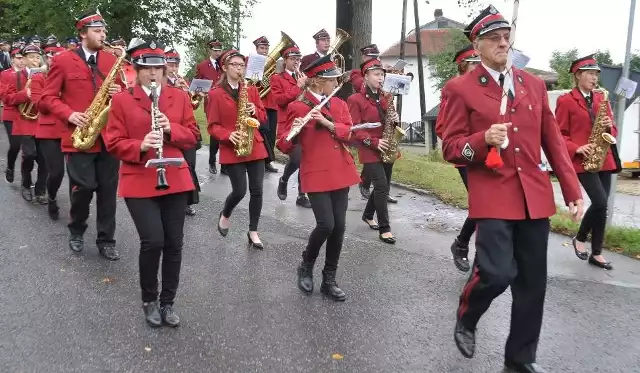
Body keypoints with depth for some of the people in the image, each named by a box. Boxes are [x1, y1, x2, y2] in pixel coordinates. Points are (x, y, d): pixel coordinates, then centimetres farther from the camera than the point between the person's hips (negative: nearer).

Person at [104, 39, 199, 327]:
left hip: (175, 180, 3)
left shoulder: (179, 96, 8)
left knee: (174, 243, 4)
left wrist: (171, 129, -13)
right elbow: (113, 143, -3)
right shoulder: (121, 100, 0)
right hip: (139, 182, -3)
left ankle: (167, 302, 22)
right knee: (153, 241, -12)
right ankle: (149, 301, 14)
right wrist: (140, 145, -22)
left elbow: (192, 135, 6)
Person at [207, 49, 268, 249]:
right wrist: (228, 135, -21)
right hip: (231, 149, -3)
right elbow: (212, 126, -4)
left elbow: (263, 117, 10)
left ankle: (253, 232, 14)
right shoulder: (215, 94, -2)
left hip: (255, 146, 4)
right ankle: (224, 215, 28)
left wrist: (254, 111, -11)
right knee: (239, 190, -5)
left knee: (256, 190, 1)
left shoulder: (251, 89, 9)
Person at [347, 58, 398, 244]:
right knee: (381, 186, -14)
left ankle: (368, 215, 36)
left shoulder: (384, 98, 12)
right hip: (370, 151, -7)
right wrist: (374, 142, -22)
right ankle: (384, 228, -6)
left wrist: (395, 119, -6)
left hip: (387, 149, 7)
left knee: (383, 186, 13)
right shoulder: (356, 99, -8)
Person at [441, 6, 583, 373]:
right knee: (497, 273, -15)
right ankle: (466, 320, 19)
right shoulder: (461, 89, -1)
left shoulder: (534, 84, 13)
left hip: (535, 195, 5)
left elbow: (553, 142, 14)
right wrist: (484, 139, -21)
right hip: (493, 196, -5)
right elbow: (450, 147, -3)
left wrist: (573, 189, 9)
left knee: (532, 282, 9)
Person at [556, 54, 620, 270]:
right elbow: (559, 134, -5)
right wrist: (577, 149, -19)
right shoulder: (566, 101, -3)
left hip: (604, 159, 6)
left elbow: (612, 130, 18)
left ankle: (596, 253, 15)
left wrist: (609, 127, -5)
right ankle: (580, 239, 9)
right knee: (600, 202, -16)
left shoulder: (602, 99, 14)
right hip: (582, 161, -6)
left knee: (601, 204, 5)